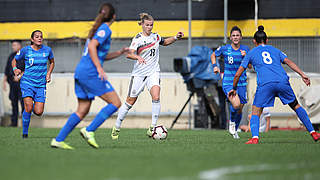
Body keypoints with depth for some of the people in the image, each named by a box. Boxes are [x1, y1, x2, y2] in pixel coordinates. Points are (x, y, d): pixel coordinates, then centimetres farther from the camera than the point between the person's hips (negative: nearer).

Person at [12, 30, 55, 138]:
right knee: (28, 108, -21)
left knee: (38, 112, -7)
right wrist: (15, 69, -10)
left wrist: (48, 74, 5)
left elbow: (52, 62, 20)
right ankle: (25, 132, -2)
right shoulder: (25, 50, -4)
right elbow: (14, 60, 10)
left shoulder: (47, 50, 2)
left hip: (41, 84, 2)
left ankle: (33, 106, 31)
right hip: (27, 82, -2)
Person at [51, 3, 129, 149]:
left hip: (80, 72, 9)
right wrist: (99, 68, -23)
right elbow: (92, 47, -19)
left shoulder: (98, 29, 22)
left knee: (82, 111, 11)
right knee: (115, 103, -5)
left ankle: (58, 140, 5)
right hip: (90, 73, -9)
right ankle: (89, 131, -11)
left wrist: (120, 52, 25)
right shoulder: (105, 29, -6)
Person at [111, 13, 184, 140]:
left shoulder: (155, 36, 7)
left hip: (153, 72, 3)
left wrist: (176, 38, 14)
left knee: (156, 97, -21)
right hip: (139, 73, -3)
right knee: (130, 101, 3)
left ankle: (152, 128, -16)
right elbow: (129, 54, -22)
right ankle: (116, 128, 19)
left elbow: (164, 42, 30)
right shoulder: (138, 38, -8)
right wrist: (138, 57, -42)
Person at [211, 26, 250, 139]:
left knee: (240, 110, 7)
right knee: (236, 104, -26)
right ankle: (232, 122, 5)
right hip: (228, 83, -3)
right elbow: (213, 55, 14)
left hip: (241, 83, 3)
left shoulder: (245, 49, 1)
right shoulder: (224, 49, -5)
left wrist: (246, 57, -15)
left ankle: (234, 130, 33)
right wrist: (215, 66, -1)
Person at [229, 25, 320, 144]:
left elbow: (238, 74, 22)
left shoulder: (251, 53, 22)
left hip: (265, 84, -2)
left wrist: (234, 89, 36)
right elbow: (288, 62, 11)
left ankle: (255, 137, -16)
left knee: (255, 113, 7)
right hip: (283, 81, 2)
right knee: (296, 106, 20)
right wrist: (302, 74, 4)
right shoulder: (275, 50, 27)